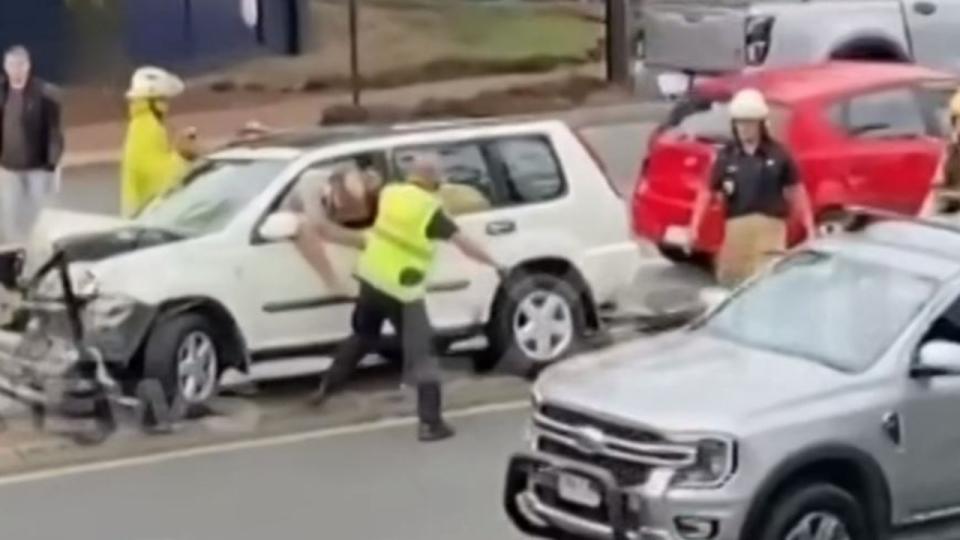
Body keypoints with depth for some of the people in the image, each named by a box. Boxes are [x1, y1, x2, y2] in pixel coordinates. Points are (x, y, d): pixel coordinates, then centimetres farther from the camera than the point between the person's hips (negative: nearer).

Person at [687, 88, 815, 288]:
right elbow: (708, 192, 5)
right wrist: (695, 227, -3)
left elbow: (796, 191, 6)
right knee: (731, 278, 11)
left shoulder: (778, 154, 2)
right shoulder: (726, 155, 5)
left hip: (770, 226, -2)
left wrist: (810, 227, 3)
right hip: (737, 226, 2)